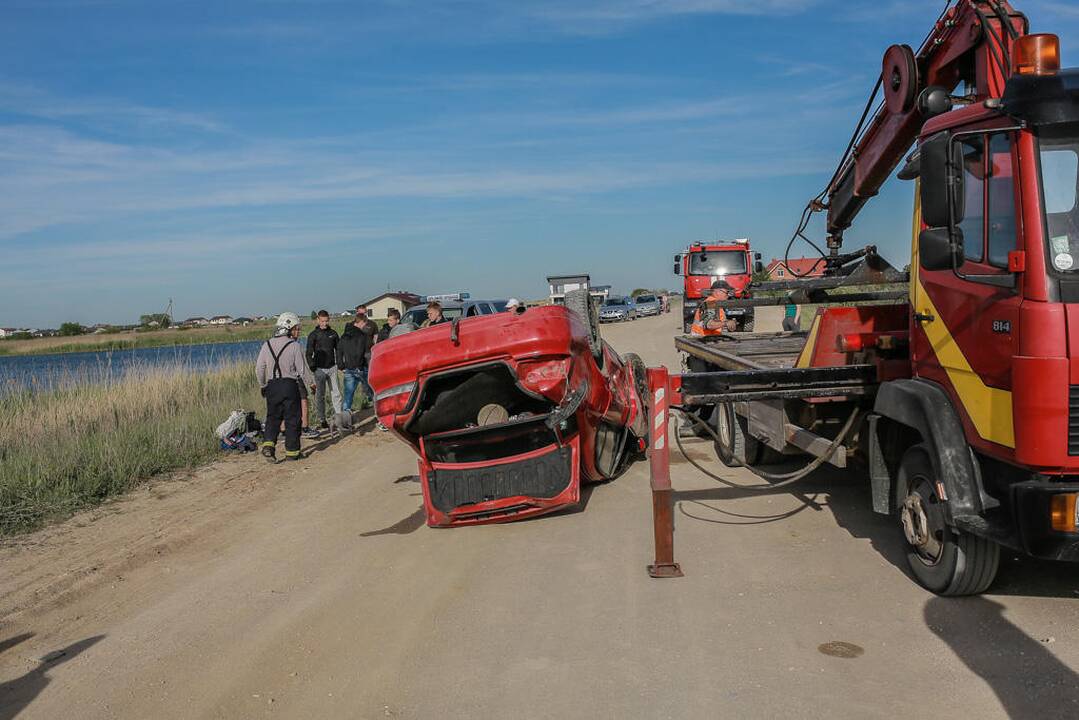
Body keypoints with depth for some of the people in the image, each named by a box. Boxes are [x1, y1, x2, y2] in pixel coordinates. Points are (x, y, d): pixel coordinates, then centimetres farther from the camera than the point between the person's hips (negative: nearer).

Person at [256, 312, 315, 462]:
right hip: (290, 385, -4)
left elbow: (259, 369, 8)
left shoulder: (267, 345, 5)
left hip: (272, 386, 4)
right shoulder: (294, 346, -9)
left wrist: (263, 386, 20)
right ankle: (292, 451, 10)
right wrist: (312, 383, 8)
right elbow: (303, 369, -7)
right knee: (292, 419, 6)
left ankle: (268, 445, -6)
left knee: (273, 417, 12)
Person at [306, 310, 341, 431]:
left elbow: (338, 349, 17)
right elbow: (309, 353, -1)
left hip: (332, 367, 2)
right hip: (320, 369, -2)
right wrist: (312, 366, -12)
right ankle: (322, 421, 5)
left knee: (336, 393, 0)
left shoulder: (333, 333, 8)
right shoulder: (313, 335, 0)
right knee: (320, 395, 1)